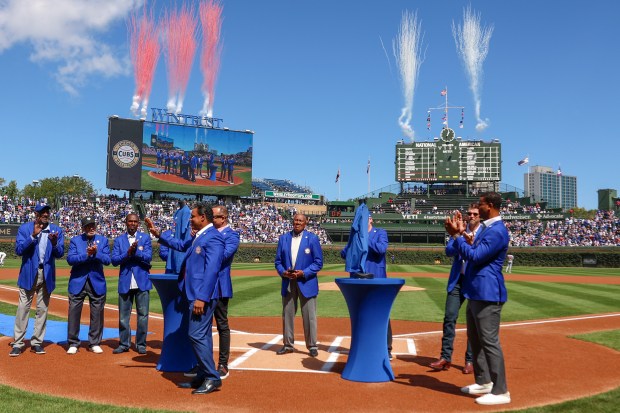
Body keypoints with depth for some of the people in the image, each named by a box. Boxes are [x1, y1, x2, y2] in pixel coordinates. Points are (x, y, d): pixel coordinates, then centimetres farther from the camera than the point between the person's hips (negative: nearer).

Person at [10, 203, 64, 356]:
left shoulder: (56, 230, 3)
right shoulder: (25, 228, 0)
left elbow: (60, 253, -3)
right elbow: (18, 250, -10)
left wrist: (54, 243, -23)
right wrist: (33, 236, -20)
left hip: (47, 274, 2)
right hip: (29, 273, -2)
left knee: (42, 309, 7)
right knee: (23, 308, -2)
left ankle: (36, 342, 17)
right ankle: (17, 343, 4)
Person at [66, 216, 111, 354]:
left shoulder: (103, 240, 7)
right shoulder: (75, 240, 5)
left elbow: (107, 260, -3)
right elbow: (70, 259, -8)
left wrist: (96, 253, -19)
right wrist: (86, 255, -20)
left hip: (97, 282, 1)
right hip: (77, 282, -1)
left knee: (97, 313, 3)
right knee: (74, 312, 1)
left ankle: (94, 343, 15)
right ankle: (73, 343, 13)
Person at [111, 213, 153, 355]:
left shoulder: (145, 238, 5)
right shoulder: (119, 240, 9)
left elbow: (148, 257, -6)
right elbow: (114, 260, -2)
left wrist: (134, 252, -16)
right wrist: (128, 253, -15)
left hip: (142, 281, -1)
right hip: (125, 282, 1)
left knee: (143, 314, 2)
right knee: (123, 315, 6)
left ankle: (141, 344, 13)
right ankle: (124, 344, 18)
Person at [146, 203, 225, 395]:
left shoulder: (213, 237, -15)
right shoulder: (199, 236, 15)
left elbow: (211, 270, -22)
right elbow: (181, 245, 32)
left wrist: (202, 298, -24)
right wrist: (157, 233, 26)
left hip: (202, 295, -10)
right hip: (195, 294, 10)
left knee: (197, 335, -9)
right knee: (201, 336, 13)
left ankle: (212, 378, -1)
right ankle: (204, 376, 22)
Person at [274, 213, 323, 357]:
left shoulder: (312, 238, -2)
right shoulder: (283, 238, 7)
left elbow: (318, 262, -5)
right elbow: (278, 261, 8)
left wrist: (303, 273, -16)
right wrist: (283, 272, -11)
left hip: (306, 283, -3)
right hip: (288, 282, 3)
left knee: (309, 316, 1)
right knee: (287, 314, 10)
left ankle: (312, 346, 13)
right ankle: (288, 344, 23)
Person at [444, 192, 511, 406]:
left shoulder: (497, 231, -17)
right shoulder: (485, 228, 15)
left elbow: (474, 256, -22)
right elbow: (472, 252, 19)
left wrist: (456, 235, -17)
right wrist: (461, 233, 10)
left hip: (487, 294, -11)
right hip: (476, 292, 11)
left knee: (489, 341, -7)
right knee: (475, 339, 18)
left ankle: (500, 391, 1)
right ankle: (483, 382, 30)